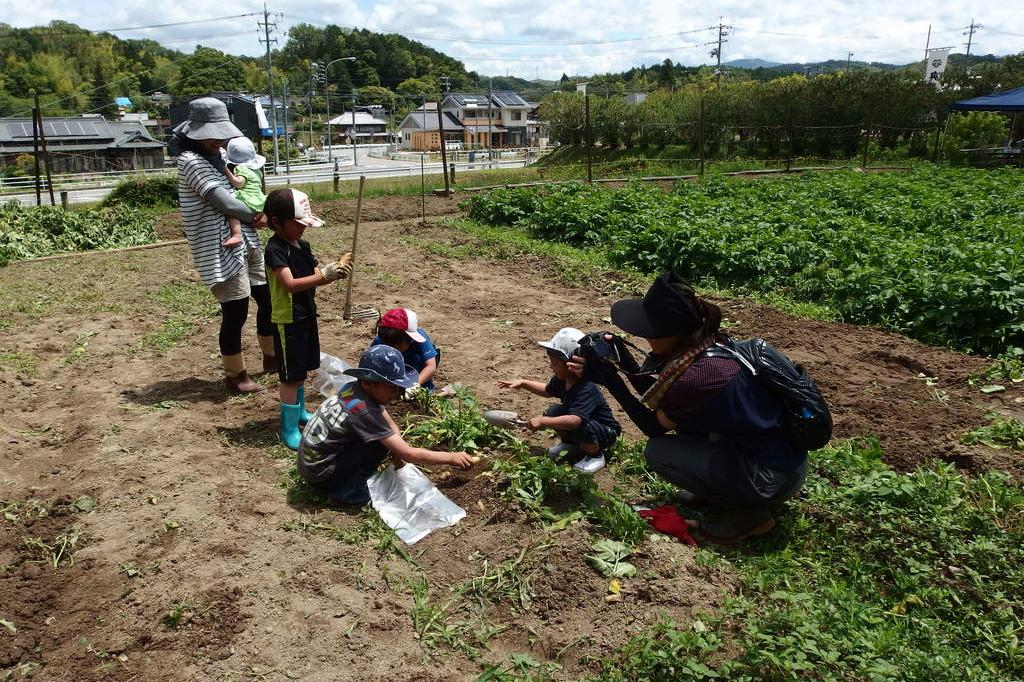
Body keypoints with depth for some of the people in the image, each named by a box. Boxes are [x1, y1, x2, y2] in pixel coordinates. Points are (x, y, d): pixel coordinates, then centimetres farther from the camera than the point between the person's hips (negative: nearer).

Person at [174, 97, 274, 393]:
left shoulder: (217, 155, 14)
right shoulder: (191, 161, -14)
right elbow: (222, 200, -19)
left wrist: (259, 212, -7)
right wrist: (256, 216, -5)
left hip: (246, 243, 9)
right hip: (222, 251, -9)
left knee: (268, 299, 16)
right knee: (235, 312, -3)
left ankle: (272, 357, 34)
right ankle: (235, 375, 13)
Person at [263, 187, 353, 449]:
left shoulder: (302, 245, 7)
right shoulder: (275, 249, -19)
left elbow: (315, 276, 9)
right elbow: (290, 284, -29)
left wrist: (336, 268, -10)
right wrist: (325, 274, -33)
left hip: (306, 315, 8)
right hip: (287, 320, -8)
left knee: (301, 368, 21)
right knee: (290, 374, -2)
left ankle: (299, 411, 39)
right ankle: (289, 429, 6)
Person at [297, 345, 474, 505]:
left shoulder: (353, 388, -4)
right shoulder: (364, 411, -28)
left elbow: (391, 425, 9)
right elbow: (409, 454, -23)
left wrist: (397, 449, -10)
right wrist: (451, 457, -15)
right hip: (320, 476, -8)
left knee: (386, 434, 6)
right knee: (382, 441, -18)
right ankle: (347, 491, -6)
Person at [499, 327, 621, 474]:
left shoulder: (586, 389, -36)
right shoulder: (561, 379, -9)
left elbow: (575, 420, -50)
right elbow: (548, 391, 15)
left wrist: (543, 422, -50)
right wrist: (523, 383, 4)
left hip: (607, 431, -8)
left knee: (582, 427, -36)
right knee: (553, 412, -10)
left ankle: (596, 455, -6)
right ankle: (570, 443, 14)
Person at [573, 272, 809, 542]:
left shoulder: (696, 376, -27)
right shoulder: (706, 342, -2)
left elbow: (653, 427, -8)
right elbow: (656, 395, 9)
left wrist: (609, 379, -10)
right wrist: (622, 357, 0)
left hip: (774, 479, -9)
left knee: (658, 452, -7)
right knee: (678, 416, 11)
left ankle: (749, 510, 2)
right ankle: (716, 491, 20)